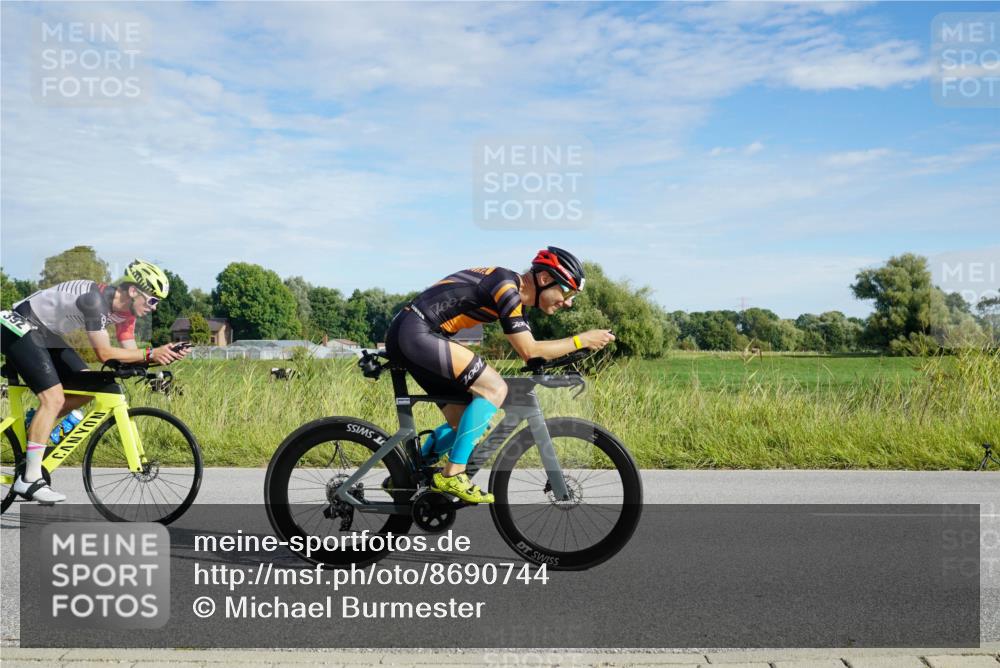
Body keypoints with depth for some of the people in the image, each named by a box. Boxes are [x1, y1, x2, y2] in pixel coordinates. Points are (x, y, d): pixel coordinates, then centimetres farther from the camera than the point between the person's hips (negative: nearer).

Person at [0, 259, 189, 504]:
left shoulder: (125, 310, -3)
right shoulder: (95, 299, -30)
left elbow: (130, 353, -2)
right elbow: (104, 353, -30)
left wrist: (165, 355, -17)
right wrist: (150, 353, -30)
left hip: (47, 334, 9)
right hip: (20, 328, -9)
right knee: (54, 398, -18)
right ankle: (29, 480, -13)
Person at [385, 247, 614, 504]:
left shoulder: (513, 291, 15)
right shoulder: (507, 286, -14)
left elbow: (529, 349, 22)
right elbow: (529, 352, -13)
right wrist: (581, 340, -6)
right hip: (416, 332, -10)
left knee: (464, 423, 11)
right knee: (494, 388, -16)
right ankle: (452, 474, -12)